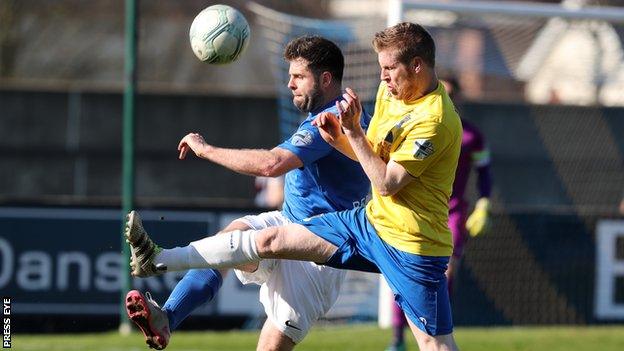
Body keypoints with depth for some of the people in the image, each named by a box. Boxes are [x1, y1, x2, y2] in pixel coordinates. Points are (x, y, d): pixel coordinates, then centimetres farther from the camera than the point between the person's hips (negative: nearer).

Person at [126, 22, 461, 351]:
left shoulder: (434, 119, -22)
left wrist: (353, 131, -21)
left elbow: (386, 183, -22)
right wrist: (340, 139, -4)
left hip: (412, 246, -8)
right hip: (372, 222, 8)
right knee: (270, 239, 6)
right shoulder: (389, 92, 6)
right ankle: (157, 260, 9)